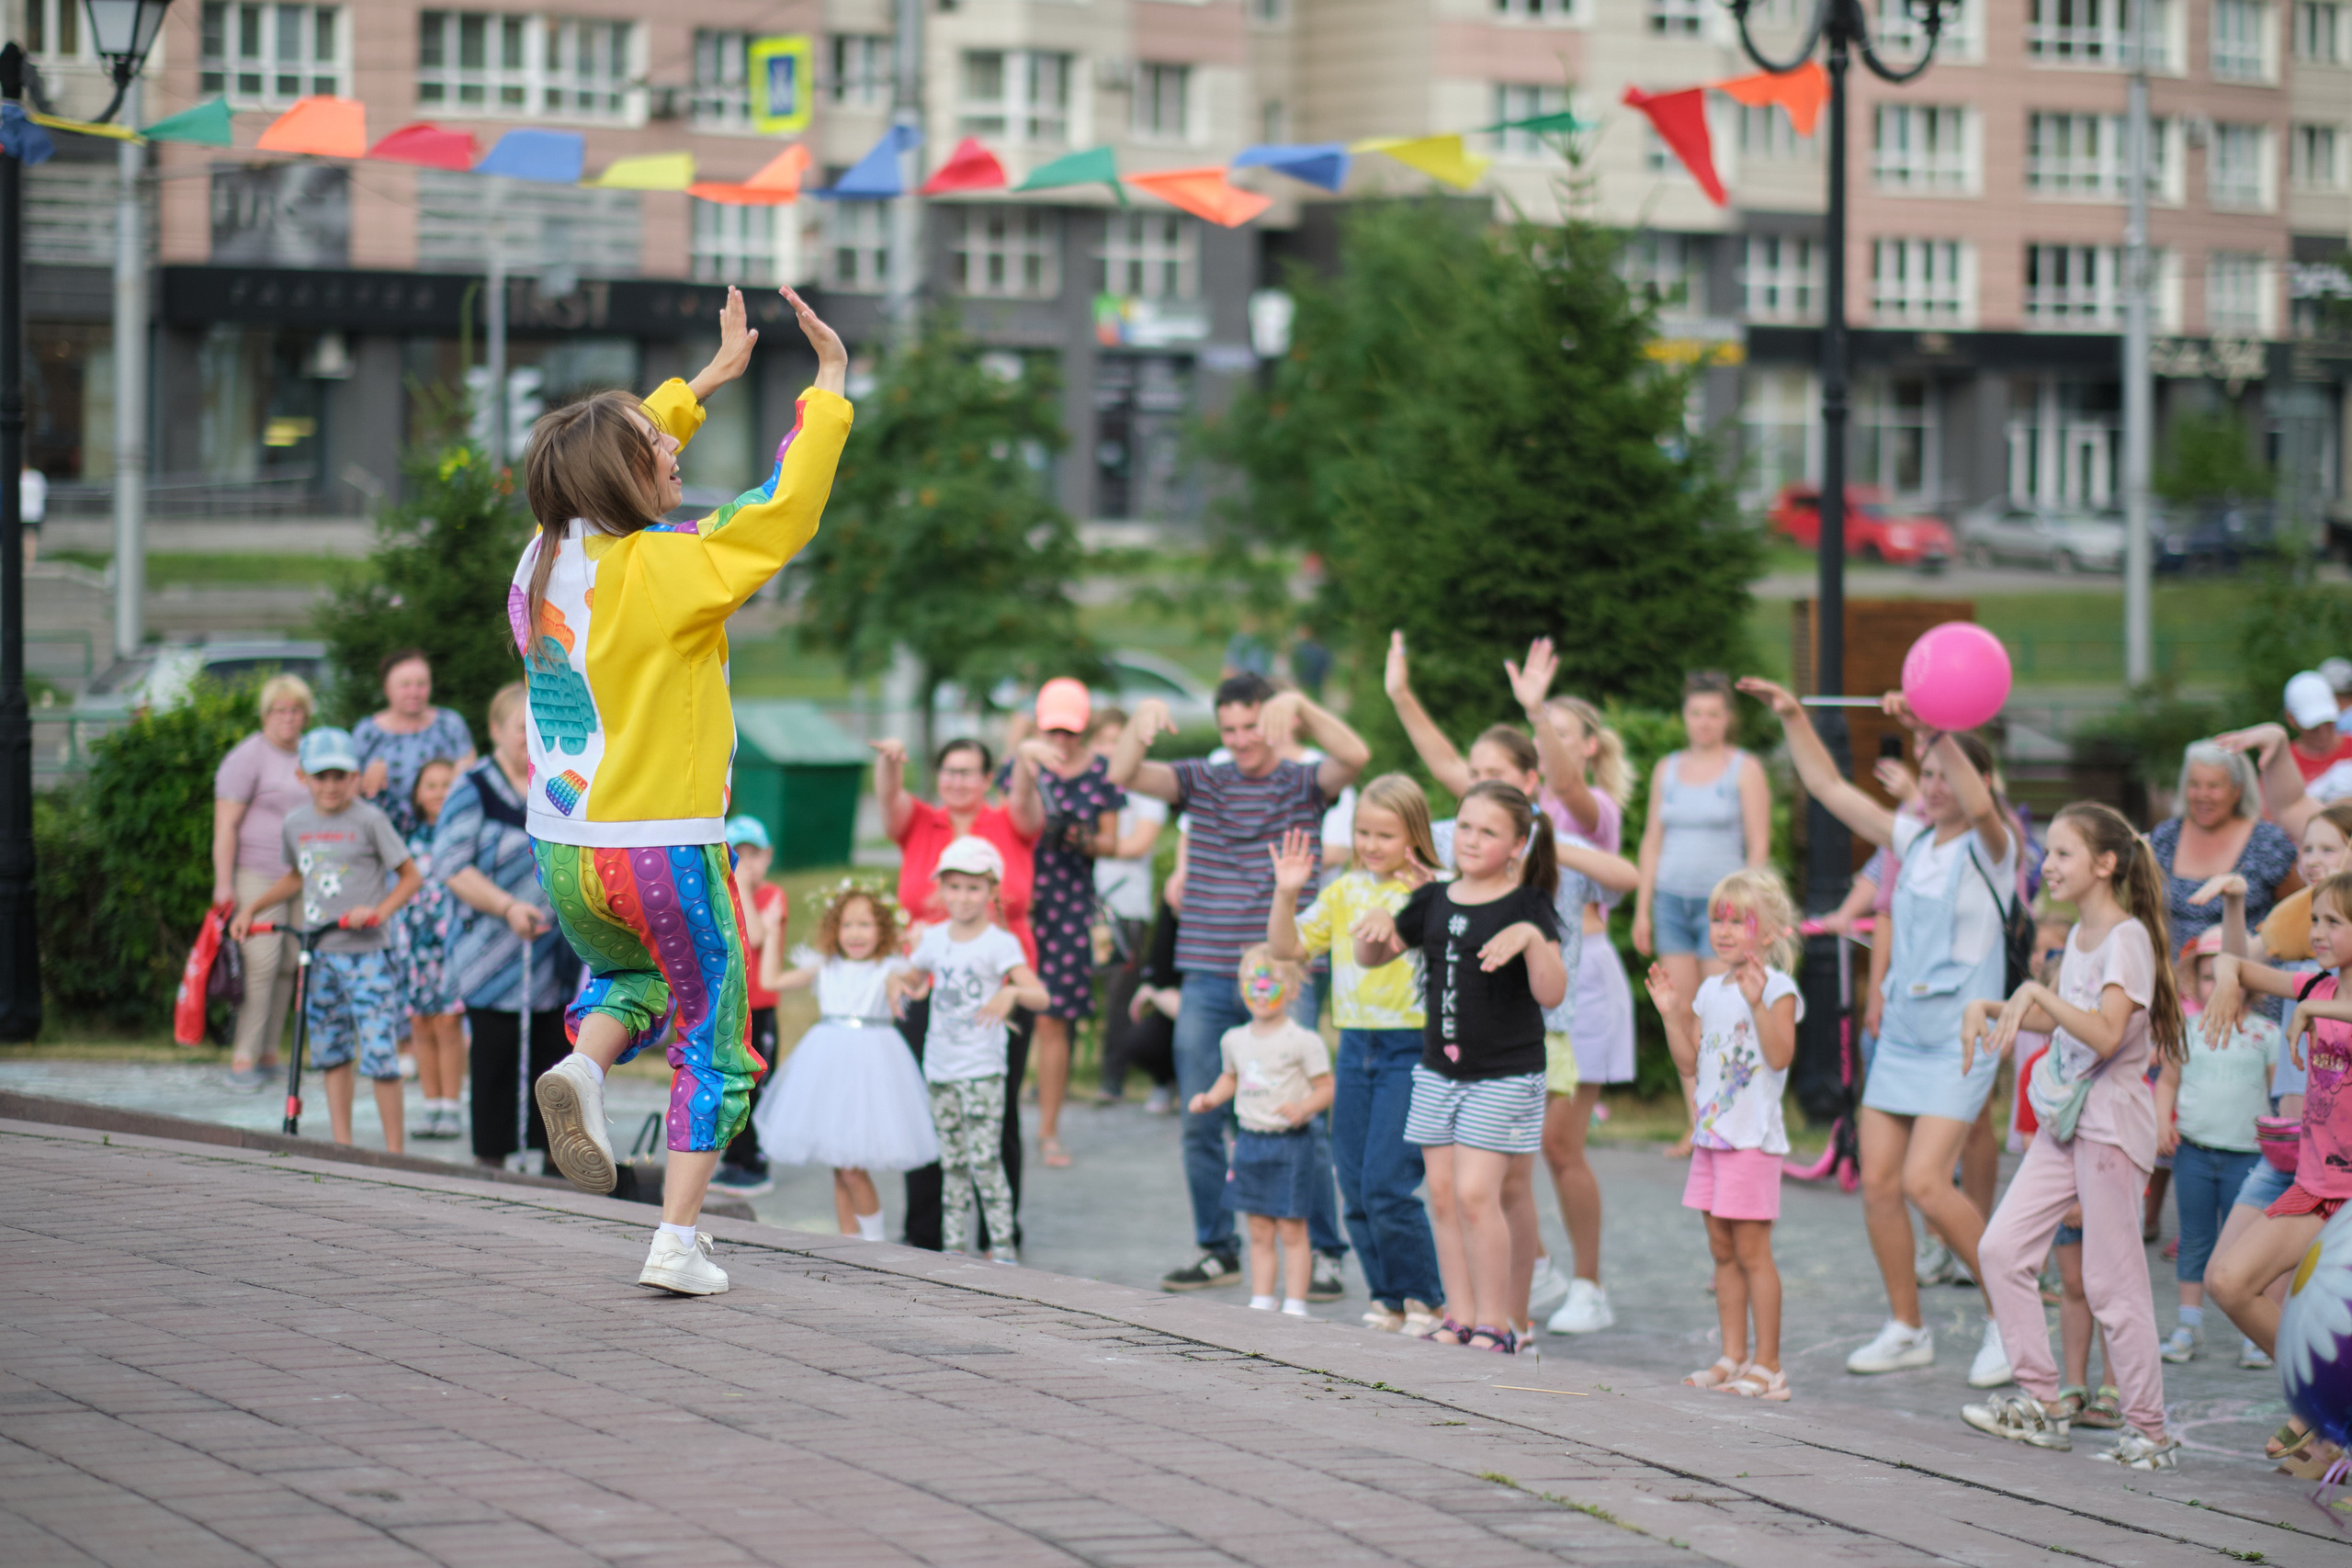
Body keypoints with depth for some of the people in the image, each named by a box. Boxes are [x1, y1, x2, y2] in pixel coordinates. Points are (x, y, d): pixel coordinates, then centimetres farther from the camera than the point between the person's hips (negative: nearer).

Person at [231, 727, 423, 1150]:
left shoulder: (369, 821, -5)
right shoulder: (296, 824, 10)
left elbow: (410, 876, -1)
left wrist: (379, 911, -15)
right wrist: (251, 908, 22)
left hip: (366, 954, -6)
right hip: (317, 955, 6)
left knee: (379, 1055, -10)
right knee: (331, 1054, 9)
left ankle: (394, 1151, -3)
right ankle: (343, 1147, 16)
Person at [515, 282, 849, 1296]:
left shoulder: (544, 560, 2)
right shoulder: (663, 573, -17)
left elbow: (623, 456, 19)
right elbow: (786, 510, -19)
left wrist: (712, 377, 26)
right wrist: (830, 380, -10)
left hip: (564, 857, 6)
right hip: (663, 852, -6)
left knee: (629, 976, 33)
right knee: (713, 1048, 10)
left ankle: (581, 1068, 1)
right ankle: (678, 1243, 5)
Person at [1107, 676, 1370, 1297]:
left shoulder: (1305, 783, 3)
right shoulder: (1202, 782, 8)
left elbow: (1355, 757, -17)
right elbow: (1123, 774, -5)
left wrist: (1300, 706, -29)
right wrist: (1142, 720, -23)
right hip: (1208, 980, 3)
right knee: (1201, 1122, 6)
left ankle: (1322, 1255, 3)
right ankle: (1216, 1250, 18)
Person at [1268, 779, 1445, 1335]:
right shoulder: (1345, 891, 10)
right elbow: (1287, 948, 10)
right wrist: (1286, 894, -4)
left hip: (1411, 1045, -6)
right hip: (1356, 1044, 6)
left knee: (1386, 1186, -11)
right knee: (1355, 1189, 8)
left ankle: (1424, 1300, 3)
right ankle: (1387, 1300, 20)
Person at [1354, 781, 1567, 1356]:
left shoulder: (1527, 906, -8)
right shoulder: (1435, 900, 8)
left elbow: (1552, 994, -17)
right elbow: (1371, 957, 17)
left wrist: (1532, 938, -33)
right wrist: (1376, 923, -4)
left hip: (1504, 1075, -6)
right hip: (1439, 1068, 6)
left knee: (1475, 1194, -12)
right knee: (1443, 1196, 6)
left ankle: (1496, 1326, -2)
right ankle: (1460, 1319, 15)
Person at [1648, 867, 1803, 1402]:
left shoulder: (1777, 987, -9)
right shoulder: (1712, 990, 13)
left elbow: (1780, 1056, -21)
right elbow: (1690, 1062, 14)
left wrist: (1757, 1002, -29)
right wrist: (1671, 1014, 4)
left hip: (1754, 1138, -8)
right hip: (1712, 1133, 8)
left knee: (1751, 1250, -7)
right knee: (1722, 1249, 10)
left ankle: (1768, 1365, -3)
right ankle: (1734, 1358, 17)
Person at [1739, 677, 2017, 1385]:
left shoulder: (1990, 848, -8)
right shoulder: (1912, 839, 10)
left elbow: (1979, 807, -32)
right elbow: (1828, 786, 16)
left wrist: (1936, 729, -40)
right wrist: (1793, 717, 9)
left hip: (1961, 1040, -7)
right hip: (1902, 1031, 7)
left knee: (1925, 1180, -17)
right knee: (1878, 1179, 2)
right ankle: (1907, 1330, 15)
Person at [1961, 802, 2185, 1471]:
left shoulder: (2127, 939, -14)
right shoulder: (2081, 935, 12)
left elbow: (2106, 1034, -28)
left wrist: (2038, 992, -30)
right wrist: (1989, 1008, 14)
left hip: (2111, 1123, -9)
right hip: (2064, 1120, 9)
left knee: (2110, 1280, -6)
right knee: (2001, 1250, 3)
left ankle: (2149, 1431, 2)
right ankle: (2039, 1403, 10)